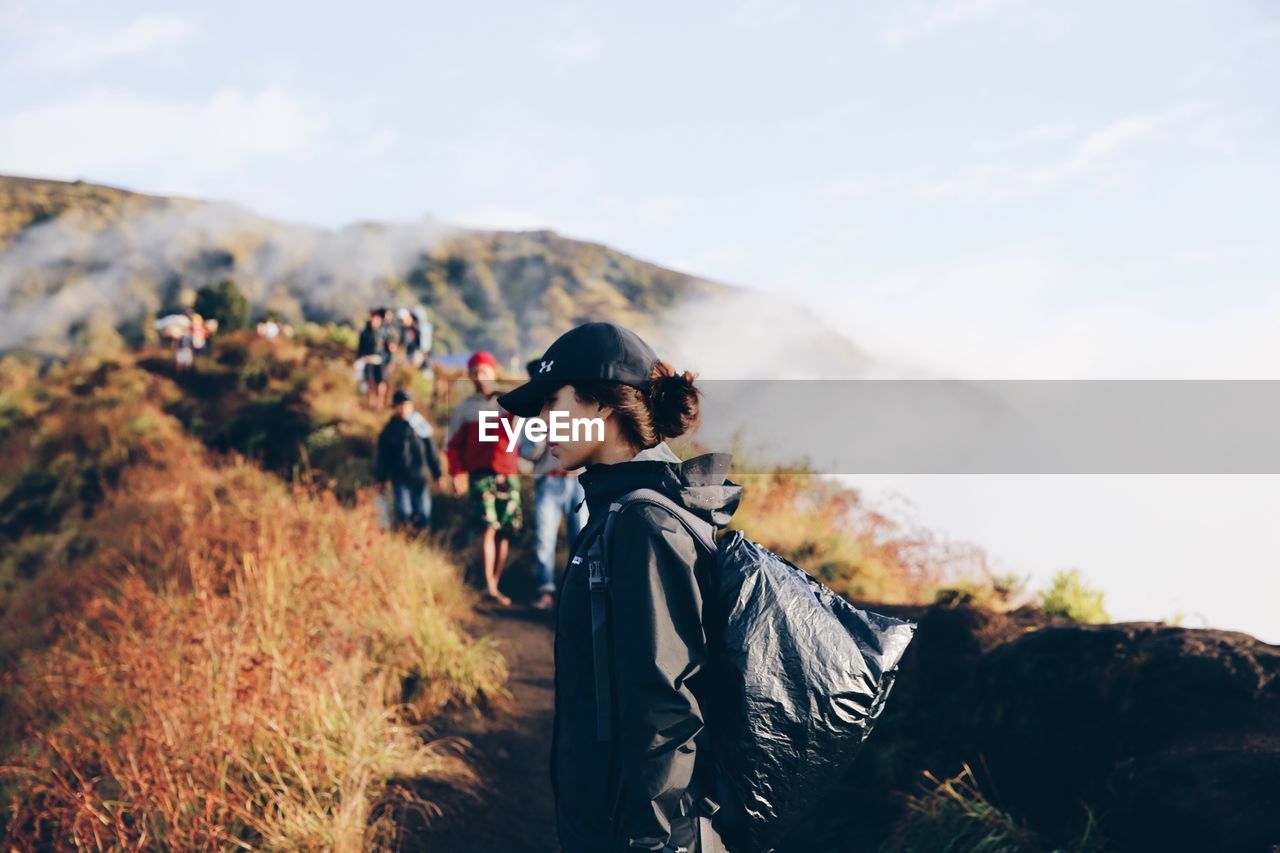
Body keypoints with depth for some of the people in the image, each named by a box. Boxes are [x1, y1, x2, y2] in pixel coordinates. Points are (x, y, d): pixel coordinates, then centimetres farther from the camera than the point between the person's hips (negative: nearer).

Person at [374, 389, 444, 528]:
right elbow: (382, 456, 2)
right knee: (404, 515, -12)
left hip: (420, 478, 1)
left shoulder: (420, 426, 1)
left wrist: (438, 473, 6)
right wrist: (381, 478, 2)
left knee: (423, 519, 0)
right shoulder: (389, 430, -3)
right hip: (400, 478, -1)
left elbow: (431, 451, 5)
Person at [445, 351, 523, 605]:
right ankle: (489, 587, -16)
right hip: (480, 475, -2)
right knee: (489, 526, -16)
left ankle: (496, 585, 13)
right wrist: (458, 473, -3)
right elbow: (453, 445, 9)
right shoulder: (464, 409, 10)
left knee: (505, 533, 4)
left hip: (509, 475, 2)